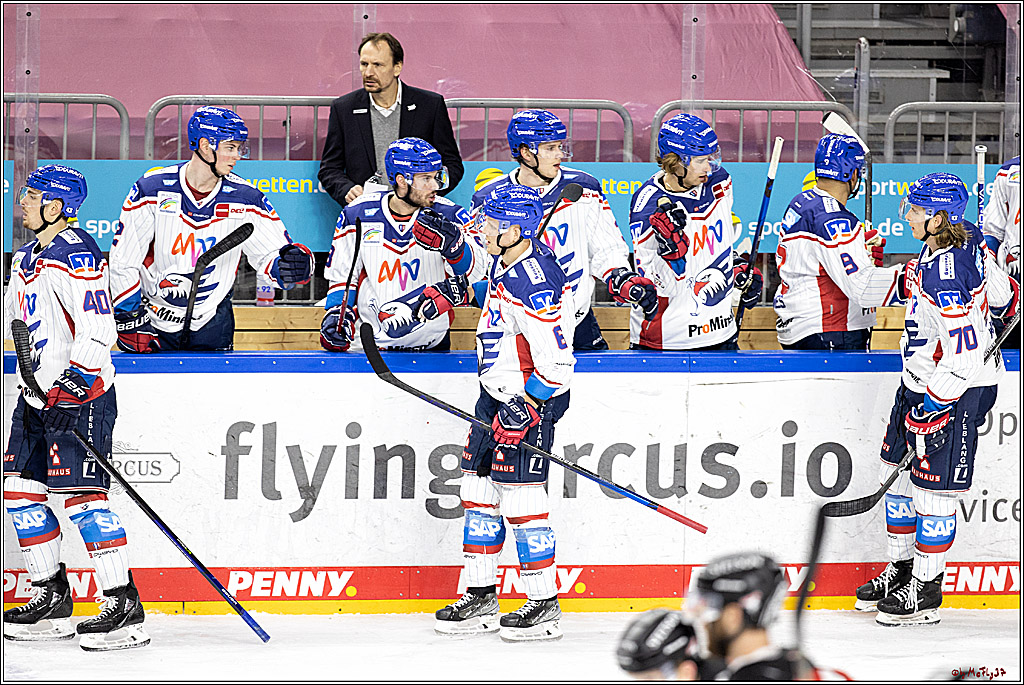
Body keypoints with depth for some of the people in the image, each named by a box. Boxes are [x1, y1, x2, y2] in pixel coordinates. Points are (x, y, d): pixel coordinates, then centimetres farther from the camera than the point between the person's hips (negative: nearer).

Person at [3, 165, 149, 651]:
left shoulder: (75, 256, -15)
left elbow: (97, 331, -21)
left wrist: (73, 382, -27)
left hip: (79, 392, -10)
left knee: (81, 494, -15)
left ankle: (125, 610, -16)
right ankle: (52, 602, 17)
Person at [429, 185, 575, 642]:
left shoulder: (536, 285, -26)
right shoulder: (503, 263, 3)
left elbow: (556, 363, -26)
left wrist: (525, 407, -25)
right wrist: (449, 296, 29)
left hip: (532, 398, -10)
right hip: (497, 392, 10)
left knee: (521, 498, -9)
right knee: (478, 491, 12)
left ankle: (545, 607, -1)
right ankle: (480, 599, 19)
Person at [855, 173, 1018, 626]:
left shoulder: (944, 277, -29)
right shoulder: (969, 241, 0)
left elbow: (965, 350, -30)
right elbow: (1001, 291, 16)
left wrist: (939, 398, -22)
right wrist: (1007, 303, 38)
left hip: (954, 390, -11)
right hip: (921, 382, 11)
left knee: (933, 488, 0)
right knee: (897, 475, 18)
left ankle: (925, 591, 11)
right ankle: (902, 570, 31)